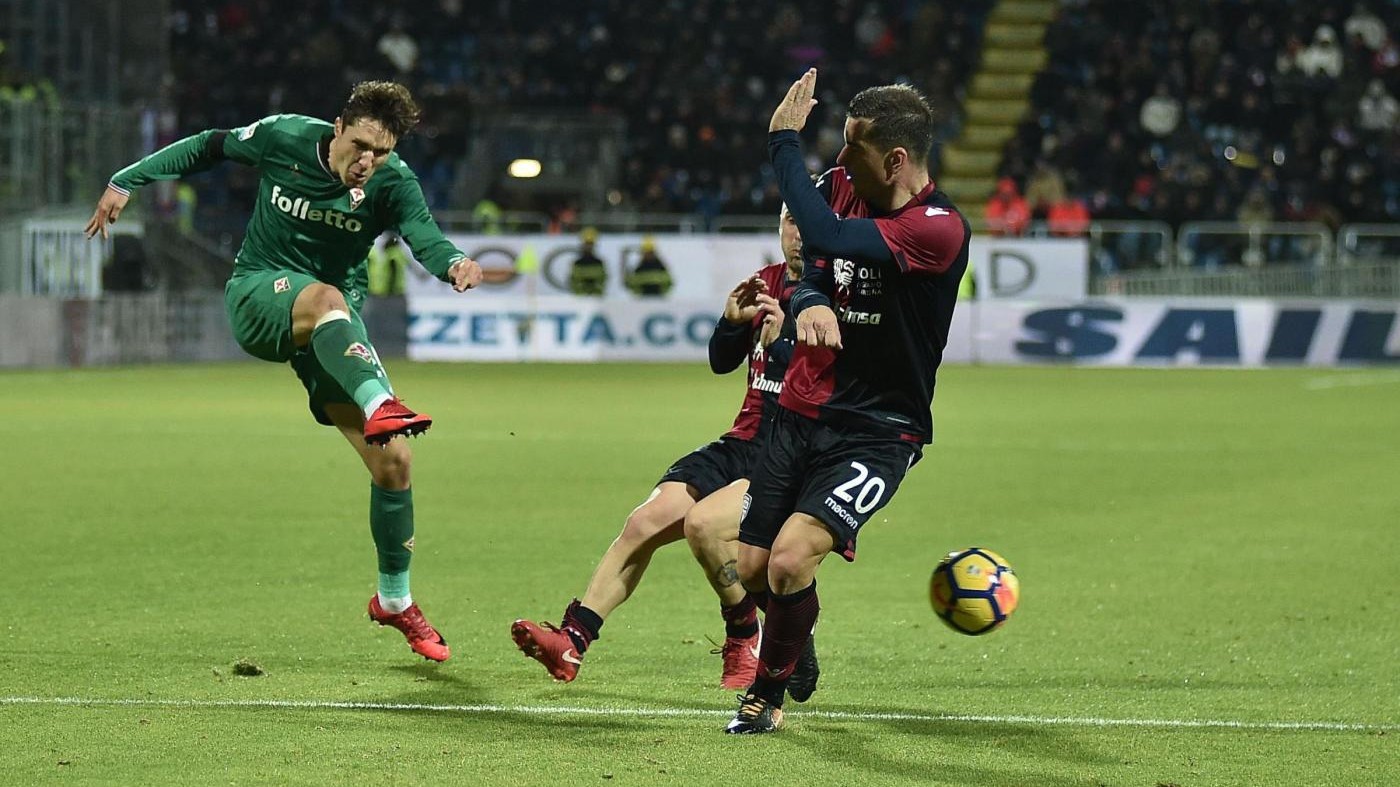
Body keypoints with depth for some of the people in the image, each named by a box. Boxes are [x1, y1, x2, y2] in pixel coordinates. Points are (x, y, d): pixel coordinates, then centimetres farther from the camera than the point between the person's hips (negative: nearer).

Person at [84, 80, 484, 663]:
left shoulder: (393, 183, -10)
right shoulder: (284, 137, -10)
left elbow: (425, 237, -28)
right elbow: (210, 147, 8)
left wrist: (454, 264, -51)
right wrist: (126, 182, 9)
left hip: (335, 331, 2)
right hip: (259, 294, -2)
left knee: (393, 461, -6)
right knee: (326, 298, -40)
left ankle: (394, 599, 14)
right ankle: (378, 405, -65)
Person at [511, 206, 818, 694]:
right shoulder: (767, 284, 12)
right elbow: (721, 362, 19)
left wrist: (782, 343, -27)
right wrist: (732, 321, 0)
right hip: (744, 445, 7)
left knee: (703, 522, -28)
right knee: (646, 521, -9)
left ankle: (747, 642, -5)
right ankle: (572, 642, -5)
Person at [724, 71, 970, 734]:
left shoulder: (940, 229, -22)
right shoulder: (841, 184, 1)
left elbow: (827, 237, -32)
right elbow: (811, 266, 2)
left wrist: (784, 141, -23)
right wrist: (809, 303, -23)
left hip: (878, 430, -6)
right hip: (804, 411, 7)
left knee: (790, 561, -23)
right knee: (750, 570, 5)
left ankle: (768, 694, 3)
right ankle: (792, 660, 39)